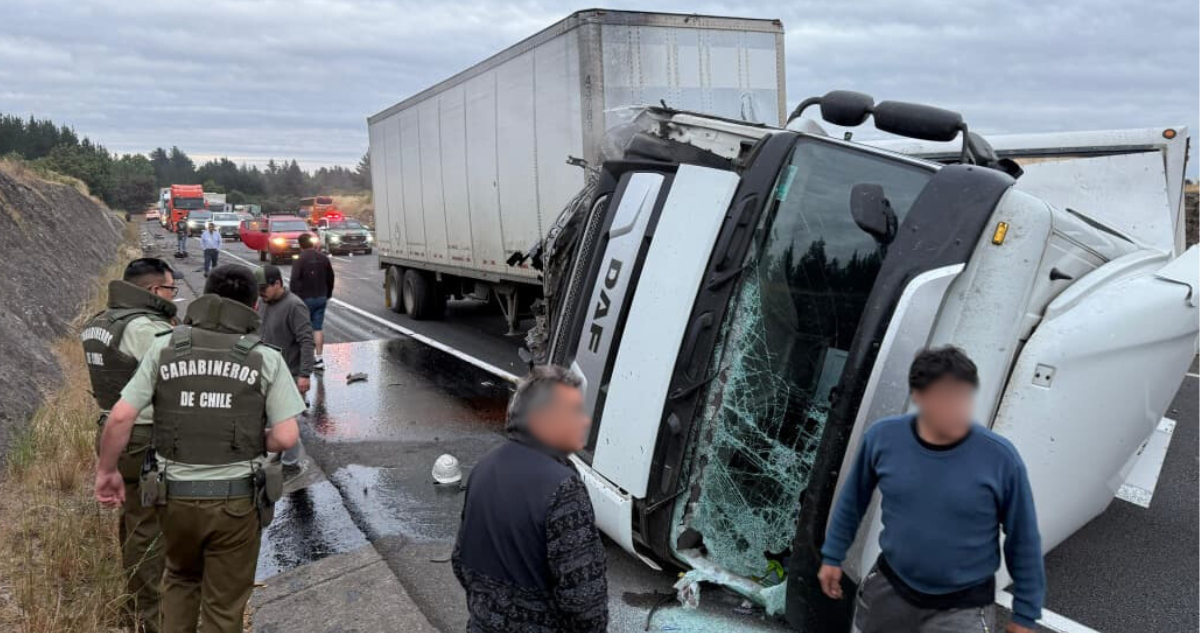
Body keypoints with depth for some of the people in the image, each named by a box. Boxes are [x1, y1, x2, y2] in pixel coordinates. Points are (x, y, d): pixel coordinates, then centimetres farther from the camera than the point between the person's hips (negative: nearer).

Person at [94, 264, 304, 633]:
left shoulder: (164, 348, -4)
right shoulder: (267, 360, -8)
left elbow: (120, 417, -6)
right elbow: (286, 437, -13)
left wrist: (106, 471, 8)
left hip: (176, 495, 2)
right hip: (235, 500, -2)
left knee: (181, 579, 31)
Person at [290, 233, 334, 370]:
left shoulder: (300, 260, -13)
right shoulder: (323, 258, 5)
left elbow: (294, 281, -18)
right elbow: (330, 278, 13)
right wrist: (328, 294, 23)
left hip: (305, 298, -5)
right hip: (321, 297, 5)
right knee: (318, 328, 6)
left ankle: (310, 357, 7)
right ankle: (318, 358, 4)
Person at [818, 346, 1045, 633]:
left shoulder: (1000, 458, -20)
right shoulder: (882, 438, -14)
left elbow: (1023, 541, -7)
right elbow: (853, 499, 3)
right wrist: (833, 555, 10)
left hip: (962, 607, -2)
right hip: (890, 587, 3)